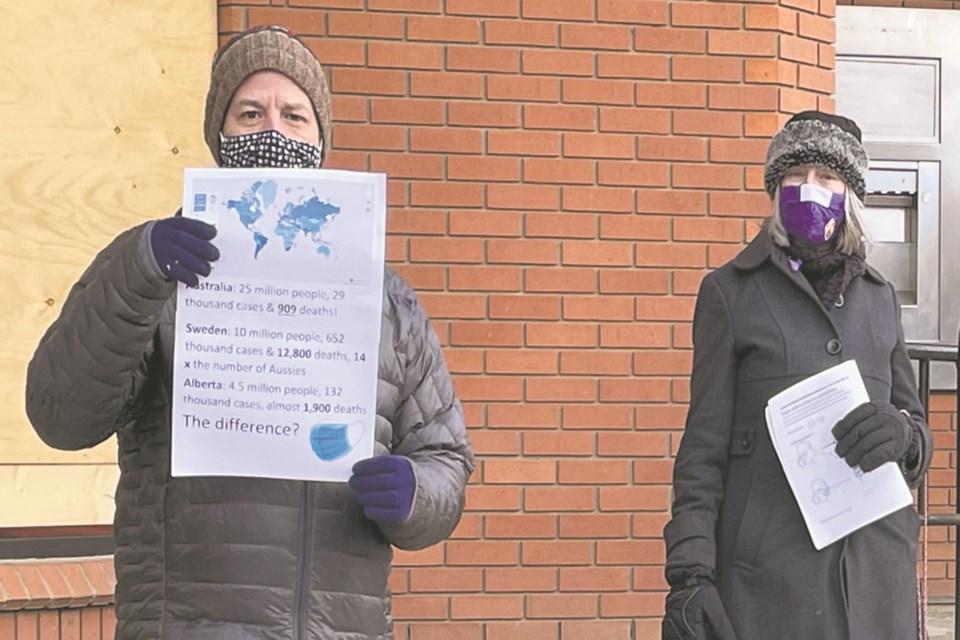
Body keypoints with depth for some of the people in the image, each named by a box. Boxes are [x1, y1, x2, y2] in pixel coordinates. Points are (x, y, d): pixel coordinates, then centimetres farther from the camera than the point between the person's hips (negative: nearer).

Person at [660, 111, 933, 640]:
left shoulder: (878, 297, 14)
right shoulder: (730, 292, 3)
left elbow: (918, 429, 17)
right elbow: (704, 446, 0)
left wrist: (902, 434, -8)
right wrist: (689, 575, -10)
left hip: (876, 569, 4)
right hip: (768, 571, -3)